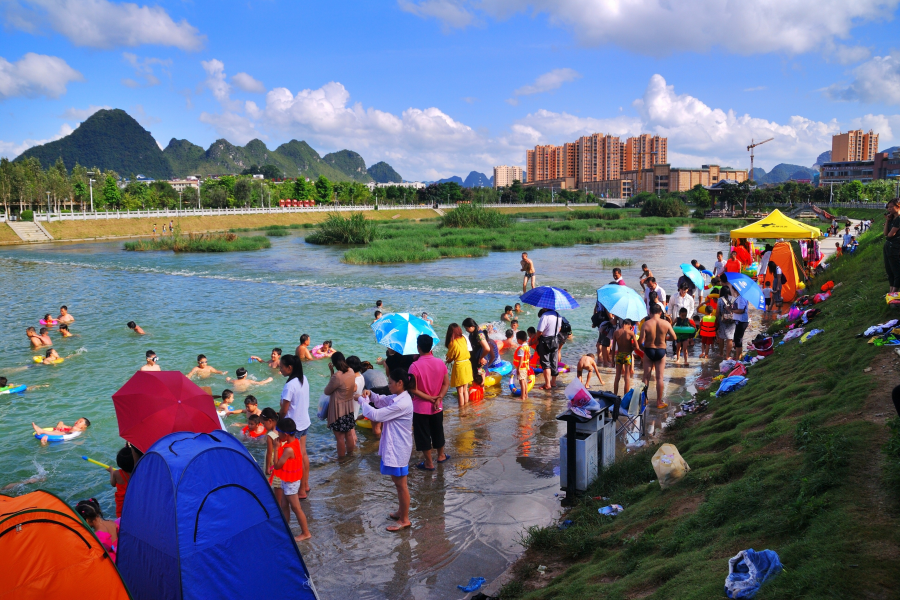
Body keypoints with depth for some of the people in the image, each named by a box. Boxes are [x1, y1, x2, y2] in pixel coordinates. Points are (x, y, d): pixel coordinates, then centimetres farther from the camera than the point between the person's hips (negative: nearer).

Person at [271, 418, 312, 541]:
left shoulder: (289, 449, -31)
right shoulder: (296, 441, -4)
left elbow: (277, 465, -26)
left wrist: (277, 448, -25)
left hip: (290, 482, -9)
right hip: (288, 480, 9)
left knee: (296, 508, 5)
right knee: (284, 506, 21)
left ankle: (306, 533, 18)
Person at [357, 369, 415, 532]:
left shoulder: (402, 403, -28)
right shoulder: (396, 398, 2)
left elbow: (375, 415, -26)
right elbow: (381, 401, 21)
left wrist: (361, 400, -12)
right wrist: (370, 395, 0)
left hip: (398, 448, -10)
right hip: (393, 446, 10)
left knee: (401, 484, 4)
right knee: (397, 481, 22)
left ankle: (405, 519, 17)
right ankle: (401, 511, 38)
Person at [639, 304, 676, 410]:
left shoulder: (646, 324, -13)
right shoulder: (666, 323, -9)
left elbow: (641, 341, -16)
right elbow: (674, 337, -2)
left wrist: (642, 344, 7)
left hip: (648, 350, -1)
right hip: (661, 351, 1)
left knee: (646, 376, 9)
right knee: (660, 377, 6)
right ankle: (659, 402, 11)